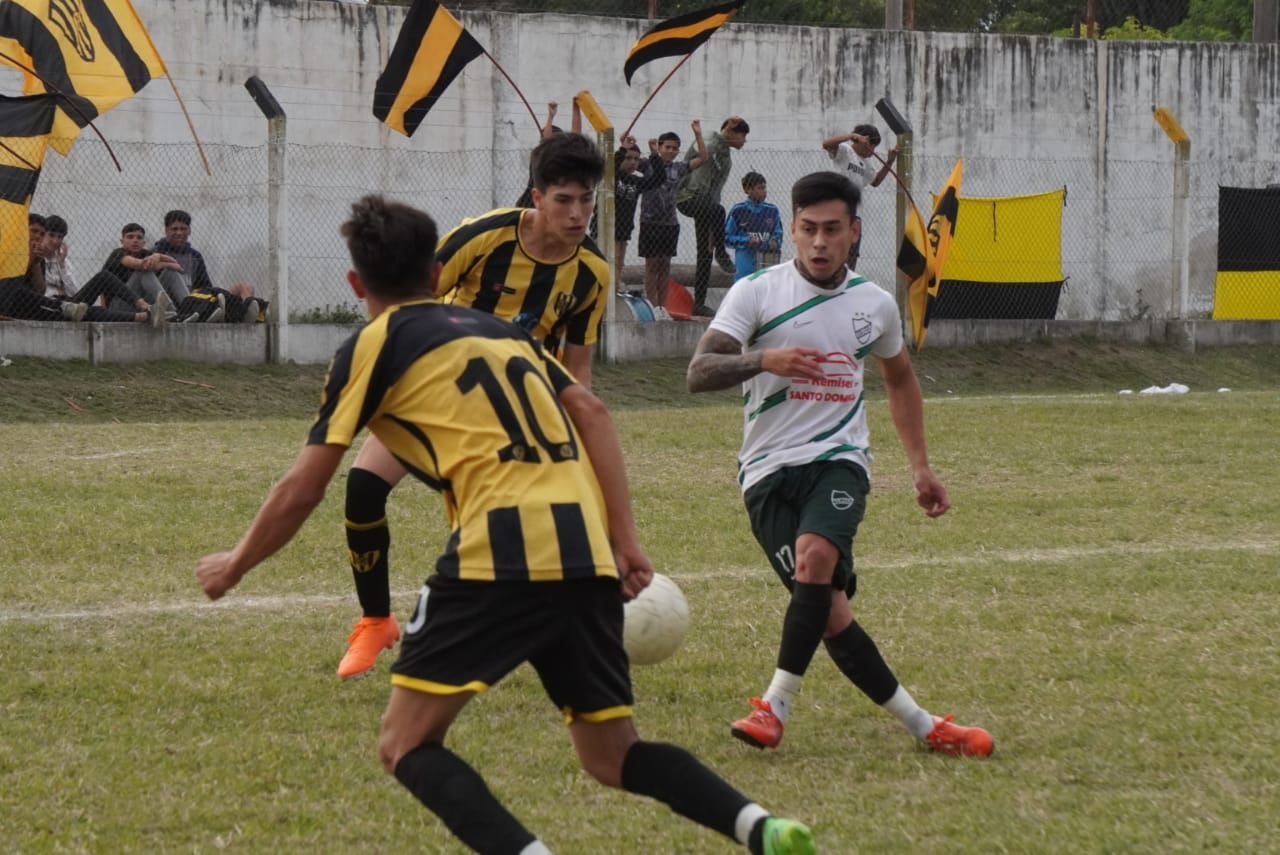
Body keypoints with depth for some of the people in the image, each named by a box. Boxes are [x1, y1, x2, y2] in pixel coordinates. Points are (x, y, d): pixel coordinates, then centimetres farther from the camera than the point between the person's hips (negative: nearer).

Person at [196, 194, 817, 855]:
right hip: (587, 554, 6)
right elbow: (591, 412, 16)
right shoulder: (500, 329, 27)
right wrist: (625, 539, 14)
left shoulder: (373, 346, 9)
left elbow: (302, 489, 8)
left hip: (501, 551, -6)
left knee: (406, 745, 3)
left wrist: (235, 565, 23)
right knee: (611, 755, 17)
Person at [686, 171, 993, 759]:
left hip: (838, 460, 1)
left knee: (815, 556, -31)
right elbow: (699, 372, -13)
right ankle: (920, 725, -1)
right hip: (769, 468, -1)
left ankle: (777, 706, -23)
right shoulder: (756, 293, -2)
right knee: (829, 613, -12)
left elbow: (900, 379, 28)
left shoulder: (874, 304, 9)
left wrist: (920, 467, 24)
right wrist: (763, 360, -31)